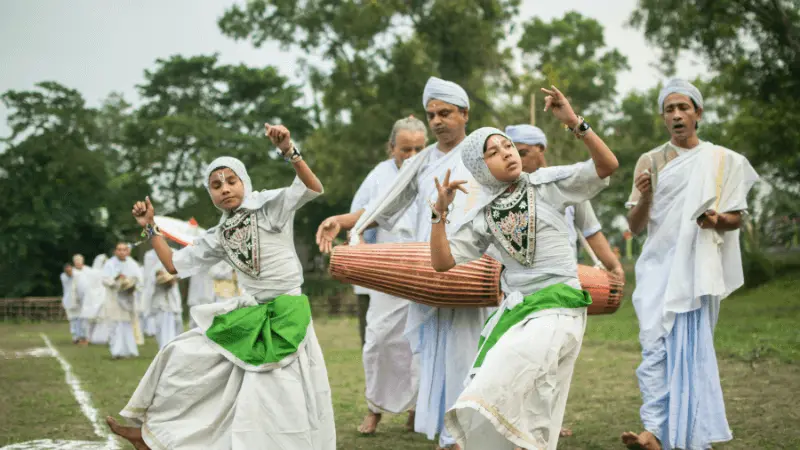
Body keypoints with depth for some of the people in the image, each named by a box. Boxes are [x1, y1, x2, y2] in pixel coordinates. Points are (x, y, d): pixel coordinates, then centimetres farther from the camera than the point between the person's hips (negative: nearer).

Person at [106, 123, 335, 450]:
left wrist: (289, 152, -35)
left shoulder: (271, 205, -6)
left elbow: (314, 189, -21)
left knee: (269, 405, -9)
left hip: (283, 315, -6)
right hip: (245, 315, 6)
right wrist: (150, 228, 9)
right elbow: (174, 265, 16)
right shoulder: (218, 237, 10)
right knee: (184, 354, 6)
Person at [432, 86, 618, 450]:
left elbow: (607, 166, -9)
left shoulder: (548, 184, 1)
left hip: (557, 309, -5)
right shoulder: (482, 215, 8)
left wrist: (574, 122, -19)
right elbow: (442, 262, 3)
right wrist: (440, 212, -8)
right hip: (513, 310, 5)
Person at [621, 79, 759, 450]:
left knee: (691, 345, -3)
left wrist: (718, 219, -15)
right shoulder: (650, 162, 9)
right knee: (656, 345, -12)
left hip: (697, 267, -1)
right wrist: (643, 196, -15)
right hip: (659, 265, 1)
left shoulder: (721, 160, 6)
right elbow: (635, 227, 6)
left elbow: (737, 218, 8)